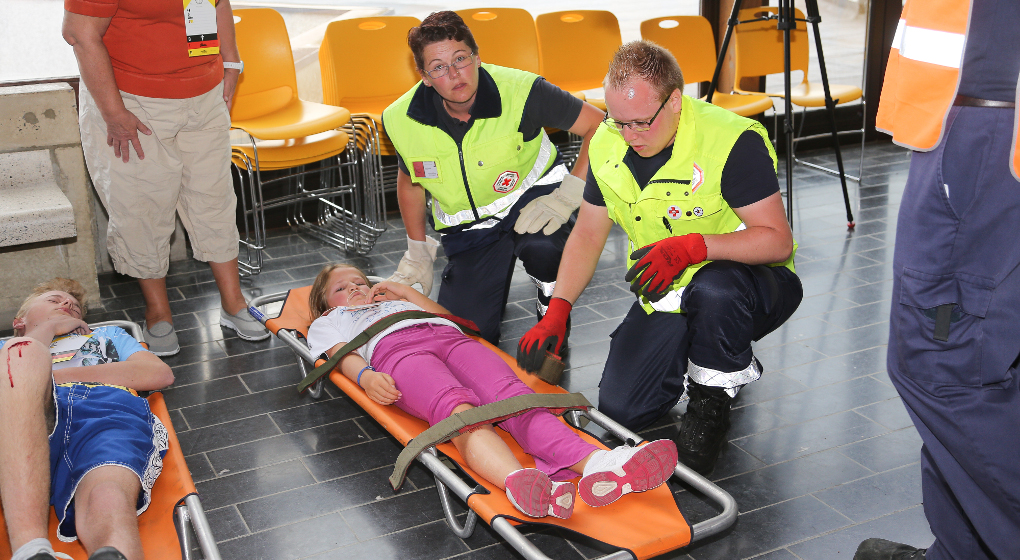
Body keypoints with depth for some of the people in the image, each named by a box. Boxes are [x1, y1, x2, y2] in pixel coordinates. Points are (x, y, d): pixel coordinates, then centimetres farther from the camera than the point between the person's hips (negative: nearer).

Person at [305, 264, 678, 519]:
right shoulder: (328, 322, 37)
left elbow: (448, 314, 33)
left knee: (510, 394, -30)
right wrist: (365, 376, -8)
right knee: (456, 408, -38)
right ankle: (518, 483, -69)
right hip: (394, 349, -3)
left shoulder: (392, 299, 47)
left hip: (449, 337, 3)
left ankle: (595, 463, -59)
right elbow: (343, 355, 13)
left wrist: (405, 292, 29)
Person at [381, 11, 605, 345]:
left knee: (541, 249, -40)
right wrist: (417, 251, 12)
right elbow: (409, 181, 9)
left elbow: (600, 126, -18)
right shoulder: (401, 120, -13)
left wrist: (568, 195, -24)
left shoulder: (520, 91, -24)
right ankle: (494, 281, 33)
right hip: (468, 227, 3)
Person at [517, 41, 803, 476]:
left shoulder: (734, 141, -24)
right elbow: (587, 233, 5)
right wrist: (556, 313, -6)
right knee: (619, 409, -10)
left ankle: (713, 396, -11)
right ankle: (694, 354, 19)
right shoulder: (607, 145, -6)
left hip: (750, 284, -4)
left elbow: (778, 241, -25)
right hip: (666, 296, 5)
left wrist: (692, 246, -40)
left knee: (714, 288, -41)